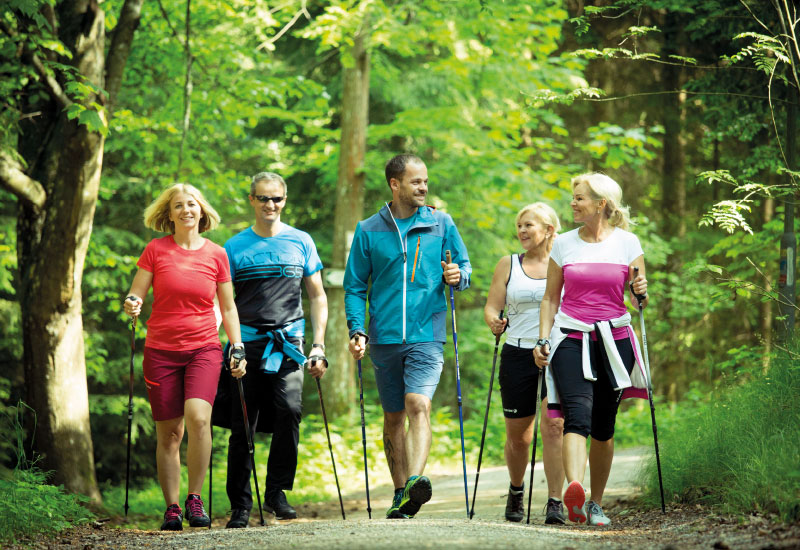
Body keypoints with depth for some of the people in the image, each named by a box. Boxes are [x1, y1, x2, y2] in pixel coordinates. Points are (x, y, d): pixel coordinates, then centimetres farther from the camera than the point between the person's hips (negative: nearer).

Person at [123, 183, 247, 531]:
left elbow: (228, 309, 13)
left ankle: (194, 498, -10)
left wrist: (237, 348, 6)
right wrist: (132, 305, -19)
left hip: (204, 349, 0)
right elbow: (134, 295, 4)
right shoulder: (156, 250, 2)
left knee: (198, 416, -22)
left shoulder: (216, 255, 5)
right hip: (161, 351, 0)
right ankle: (172, 508, 11)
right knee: (169, 433, 1)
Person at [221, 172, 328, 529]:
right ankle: (240, 505, 9)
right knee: (242, 426, 0)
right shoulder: (235, 247, 7)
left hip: (288, 343, 0)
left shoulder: (301, 242, 10)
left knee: (289, 410, -19)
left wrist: (318, 346, 5)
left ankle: (276, 492, -6)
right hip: (247, 344, 0)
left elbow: (317, 297, 14)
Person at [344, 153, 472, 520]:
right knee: (394, 417, 9)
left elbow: (464, 267, 13)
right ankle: (401, 494, 19)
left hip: (426, 336, -2)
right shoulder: (368, 231, 6)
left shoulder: (441, 224, 7)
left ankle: (414, 481, -35)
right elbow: (354, 287, 8)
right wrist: (356, 330, -7)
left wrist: (458, 277, -12)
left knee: (418, 405, -21)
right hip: (384, 338, 2)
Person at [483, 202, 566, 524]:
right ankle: (516, 490, 34)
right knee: (518, 436, 8)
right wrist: (494, 323, -16)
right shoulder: (508, 265, 9)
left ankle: (555, 501, -17)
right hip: (518, 355, 2)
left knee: (553, 426, -17)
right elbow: (491, 308, 6)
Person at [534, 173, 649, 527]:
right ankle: (574, 492, -39)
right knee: (577, 414, -22)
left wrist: (642, 293, -14)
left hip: (613, 339, 1)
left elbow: (638, 300, 9)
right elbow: (550, 298, 12)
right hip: (571, 338, -1)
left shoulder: (627, 243, 4)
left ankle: (595, 504, 18)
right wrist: (543, 339, 1)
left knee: (603, 426, 4)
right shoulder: (563, 245, 7)